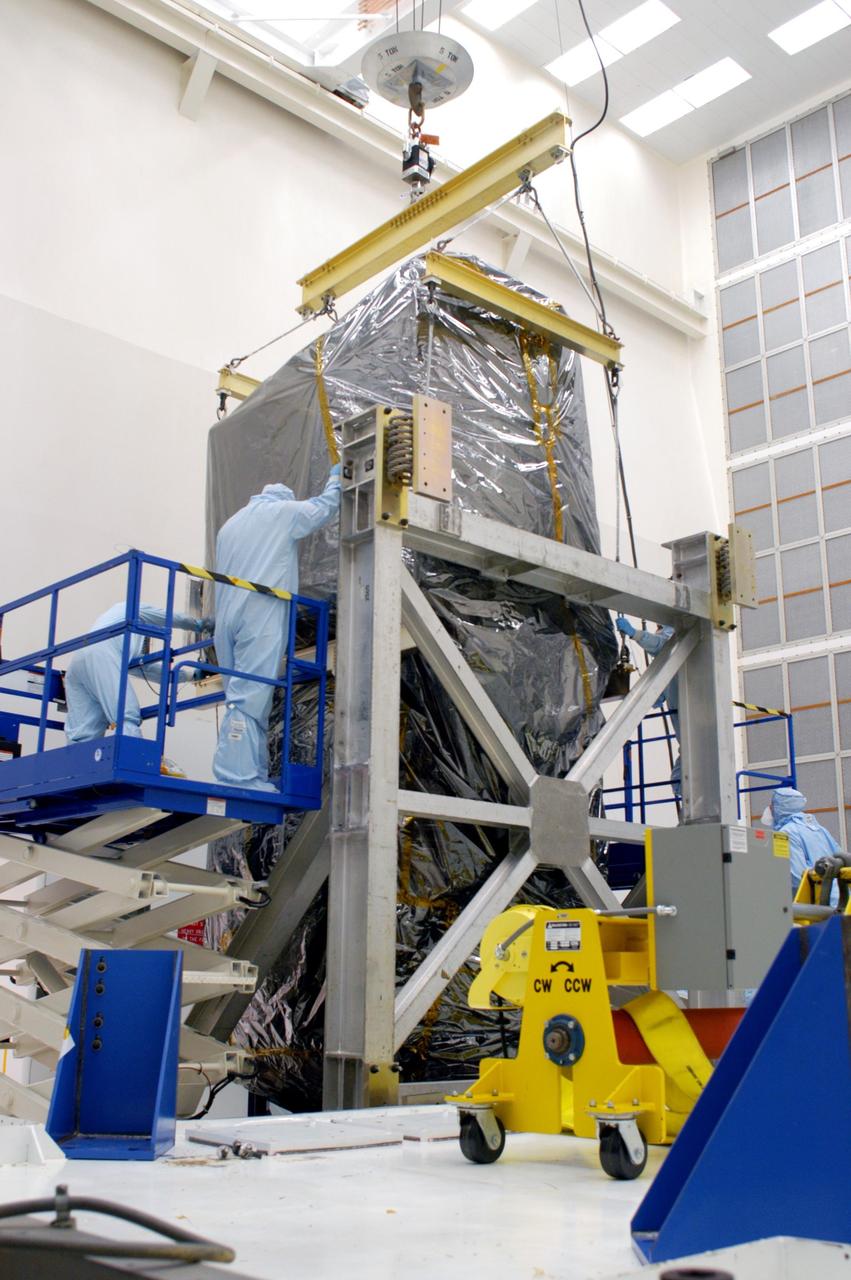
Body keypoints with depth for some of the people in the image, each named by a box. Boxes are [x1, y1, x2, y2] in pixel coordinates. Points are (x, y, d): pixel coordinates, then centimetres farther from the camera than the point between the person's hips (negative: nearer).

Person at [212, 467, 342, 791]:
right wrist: (336, 478, 39)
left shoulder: (229, 524, 27)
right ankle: (238, 775, -22)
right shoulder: (284, 511, 8)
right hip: (262, 616, -7)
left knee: (243, 695, 7)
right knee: (250, 695, -14)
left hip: (227, 618, 7)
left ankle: (254, 773, 3)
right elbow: (326, 505, 21)